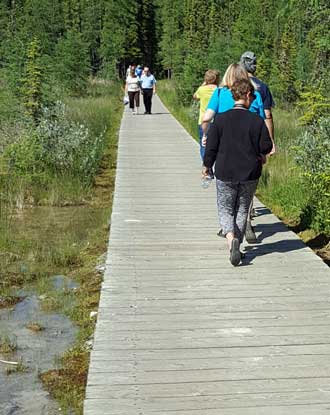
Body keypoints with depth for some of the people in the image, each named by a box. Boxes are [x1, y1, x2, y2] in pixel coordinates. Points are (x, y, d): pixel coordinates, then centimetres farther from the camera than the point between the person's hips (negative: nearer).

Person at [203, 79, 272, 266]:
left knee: (225, 210, 10)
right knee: (242, 211, 15)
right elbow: (266, 147, -4)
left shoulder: (221, 119, -7)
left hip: (225, 174, -1)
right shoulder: (257, 120, -8)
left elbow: (211, 147, -4)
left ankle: (231, 239, -16)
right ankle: (236, 246, 18)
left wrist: (207, 165, 12)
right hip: (250, 174, 1)